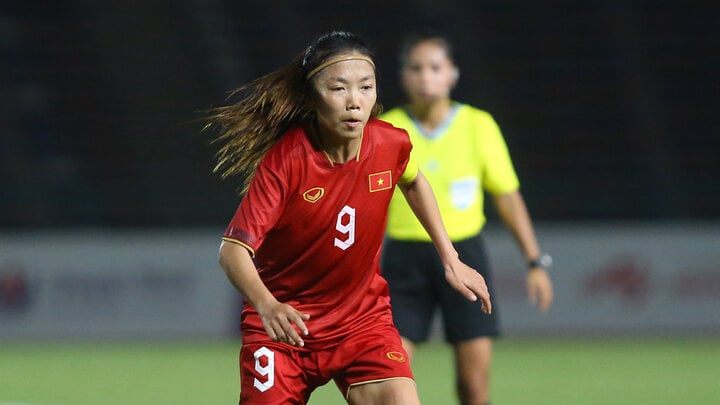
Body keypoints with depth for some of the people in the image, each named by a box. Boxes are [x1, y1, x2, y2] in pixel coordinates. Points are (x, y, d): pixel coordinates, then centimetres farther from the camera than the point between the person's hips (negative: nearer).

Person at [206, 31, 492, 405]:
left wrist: (450, 260, 16)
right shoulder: (284, 160, -22)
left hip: (364, 317, 3)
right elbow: (234, 249, -27)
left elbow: (413, 182, 17)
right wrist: (267, 306, -45)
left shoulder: (391, 144, -9)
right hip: (284, 327, -2)